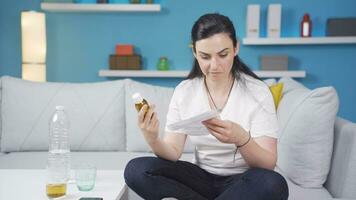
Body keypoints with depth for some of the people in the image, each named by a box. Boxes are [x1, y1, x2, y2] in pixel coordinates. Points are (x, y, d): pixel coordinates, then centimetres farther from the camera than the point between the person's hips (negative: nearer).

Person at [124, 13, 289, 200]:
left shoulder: (258, 91, -12)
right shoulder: (183, 91, -3)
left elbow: (268, 164, -17)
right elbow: (172, 153, -6)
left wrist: (242, 139, -39)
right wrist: (152, 139, -29)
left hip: (241, 181, -2)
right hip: (200, 177, 2)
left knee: (273, 184, -36)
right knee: (135, 170, -20)